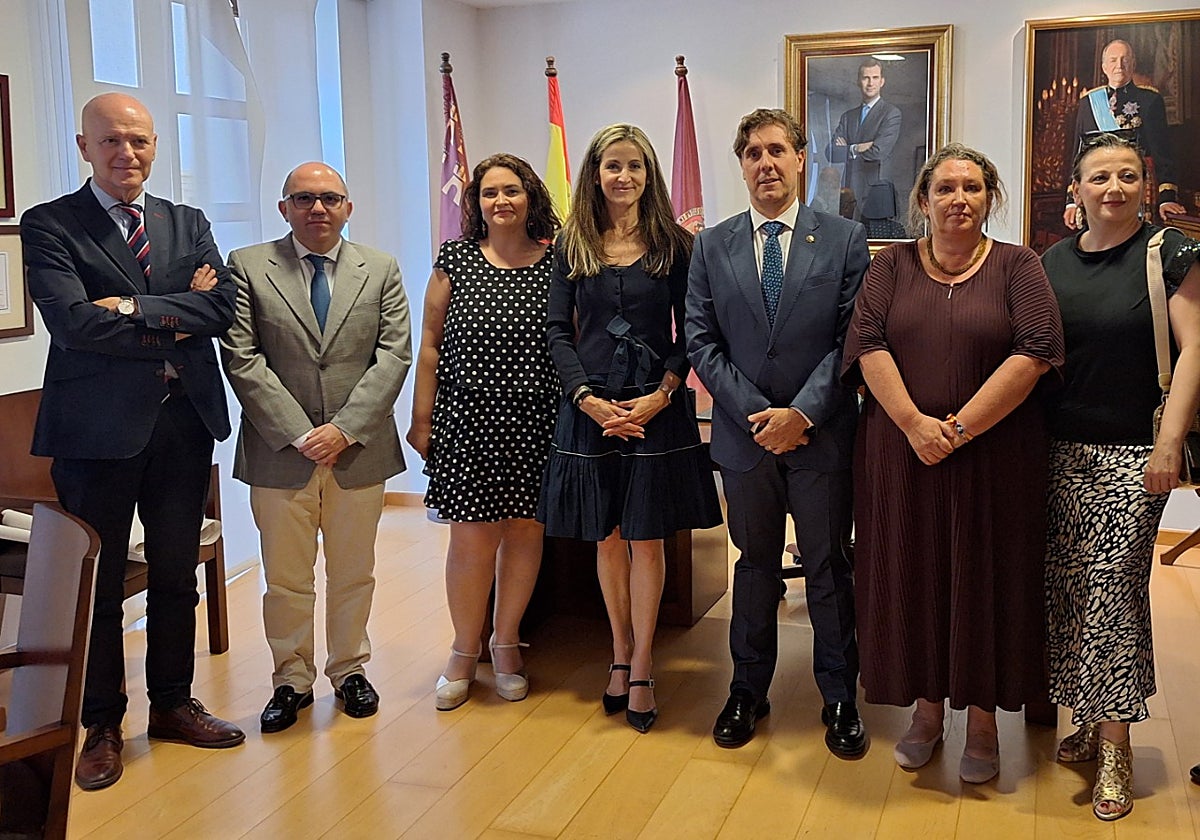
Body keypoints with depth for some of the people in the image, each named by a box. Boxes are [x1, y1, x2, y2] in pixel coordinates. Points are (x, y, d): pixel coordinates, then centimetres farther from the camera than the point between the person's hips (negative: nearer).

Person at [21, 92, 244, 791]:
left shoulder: (189, 224, 11)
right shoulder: (50, 226, -3)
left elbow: (223, 307, -5)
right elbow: (72, 323, -17)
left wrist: (134, 306, -16)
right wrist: (175, 321, -11)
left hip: (183, 422, 4)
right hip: (97, 428, -4)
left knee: (176, 576, 15)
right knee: (98, 583, 7)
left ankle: (173, 703, 32)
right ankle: (102, 726, 23)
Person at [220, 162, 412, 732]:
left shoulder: (381, 270, 6)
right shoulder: (248, 267, 1)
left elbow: (394, 354, -1)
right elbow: (242, 359, -6)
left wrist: (345, 428, -12)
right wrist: (297, 433, -13)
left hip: (359, 450, 2)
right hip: (279, 452, -1)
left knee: (353, 573, 13)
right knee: (285, 578, 8)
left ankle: (349, 670, 29)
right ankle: (291, 679, 24)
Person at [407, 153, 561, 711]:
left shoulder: (557, 263, 3)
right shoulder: (455, 260, 3)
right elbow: (430, 346, 3)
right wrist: (421, 420, 2)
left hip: (535, 424, 1)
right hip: (467, 422, -1)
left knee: (524, 531, 8)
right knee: (472, 538, 0)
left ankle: (506, 642, 26)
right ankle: (464, 651, 18)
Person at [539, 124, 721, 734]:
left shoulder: (674, 245, 1)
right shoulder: (571, 246, 5)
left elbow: (688, 333, 0)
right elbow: (558, 330, 2)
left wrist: (660, 396, -13)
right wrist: (587, 398, -11)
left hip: (657, 409, -2)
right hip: (591, 409, 2)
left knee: (645, 539, 3)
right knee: (606, 538, 10)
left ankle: (640, 669, 13)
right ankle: (621, 655, 26)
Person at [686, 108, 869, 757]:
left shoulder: (845, 239, 0)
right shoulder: (712, 246, 5)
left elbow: (853, 339, -5)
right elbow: (701, 343, 0)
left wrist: (802, 413, -14)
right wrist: (755, 414, -10)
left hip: (822, 434, -2)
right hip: (744, 432, 2)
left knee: (829, 568, 8)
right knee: (755, 564, 14)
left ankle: (839, 698, 22)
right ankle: (748, 691, 27)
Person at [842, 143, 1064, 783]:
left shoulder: (1017, 267, 2)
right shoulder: (892, 266, 7)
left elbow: (1034, 353, -9)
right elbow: (868, 346, -4)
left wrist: (960, 428, -16)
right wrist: (915, 425, -16)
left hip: (994, 458, -2)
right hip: (901, 456, 2)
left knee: (984, 580, 5)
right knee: (913, 578, 8)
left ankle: (983, 719, 19)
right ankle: (926, 709, 23)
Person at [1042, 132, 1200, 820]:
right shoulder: (1054, 261, 10)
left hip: (1133, 452, -4)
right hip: (1063, 450, 4)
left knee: (1114, 584, -7)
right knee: (1067, 586, 6)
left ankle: (1115, 745, 3)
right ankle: (1089, 719, 21)